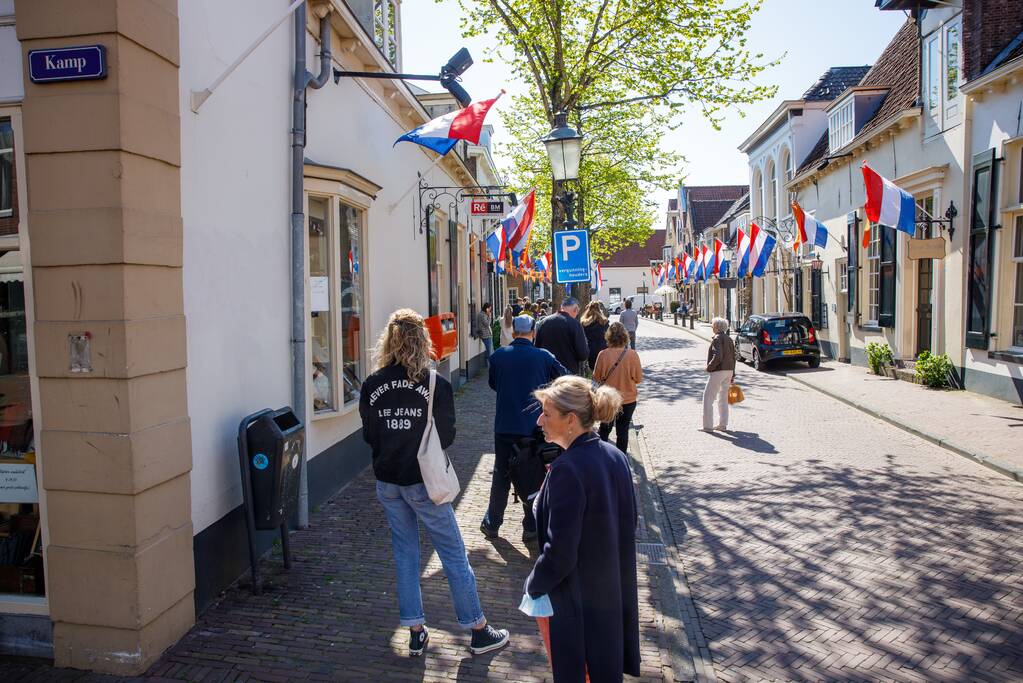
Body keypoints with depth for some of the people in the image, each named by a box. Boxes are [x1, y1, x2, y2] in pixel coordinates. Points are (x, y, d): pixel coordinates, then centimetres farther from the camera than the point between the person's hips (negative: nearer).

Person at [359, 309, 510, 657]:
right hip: (423, 481, -4)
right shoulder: (435, 383, -14)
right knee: (454, 553, 8)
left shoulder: (372, 385, -5)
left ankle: (416, 634, 23)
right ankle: (479, 631, 18)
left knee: (405, 553, 16)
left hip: (387, 481, 4)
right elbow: (446, 435, -7)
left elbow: (368, 435, 4)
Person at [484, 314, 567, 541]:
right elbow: (565, 378, 5)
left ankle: (492, 524, 23)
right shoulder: (543, 356, -9)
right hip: (534, 426, -1)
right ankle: (531, 527, 18)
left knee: (501, 475, 14)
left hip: (504, 426, 2)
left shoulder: (498, 355, -5)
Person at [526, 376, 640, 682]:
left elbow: (559, 553, -23)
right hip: (617, 590, 7)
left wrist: (533, 585, -7)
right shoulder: (616, 456, -3)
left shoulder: (567, 470, -27)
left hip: (578, 600, -7)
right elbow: (628, 523, 6)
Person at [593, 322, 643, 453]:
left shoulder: (603, 354, -16)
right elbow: (638, 378, -7)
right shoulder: (632, 354, -15)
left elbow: (596, 377, -6)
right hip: (628, 399, 0)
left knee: (604, 429, 20)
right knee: (623, 430, 12)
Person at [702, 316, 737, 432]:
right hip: (729, 370, 9)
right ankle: (723, 425, 20)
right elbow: (733, 357, 14)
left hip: (718, 371, -9)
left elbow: (718, 357, -26)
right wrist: (732, 374, 18)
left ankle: (707, 425, -1)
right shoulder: (729, 339, 12)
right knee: (723, 399, 16)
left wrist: (709, 367, -12)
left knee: (708, 398, 0)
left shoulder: (717, 339, -15)